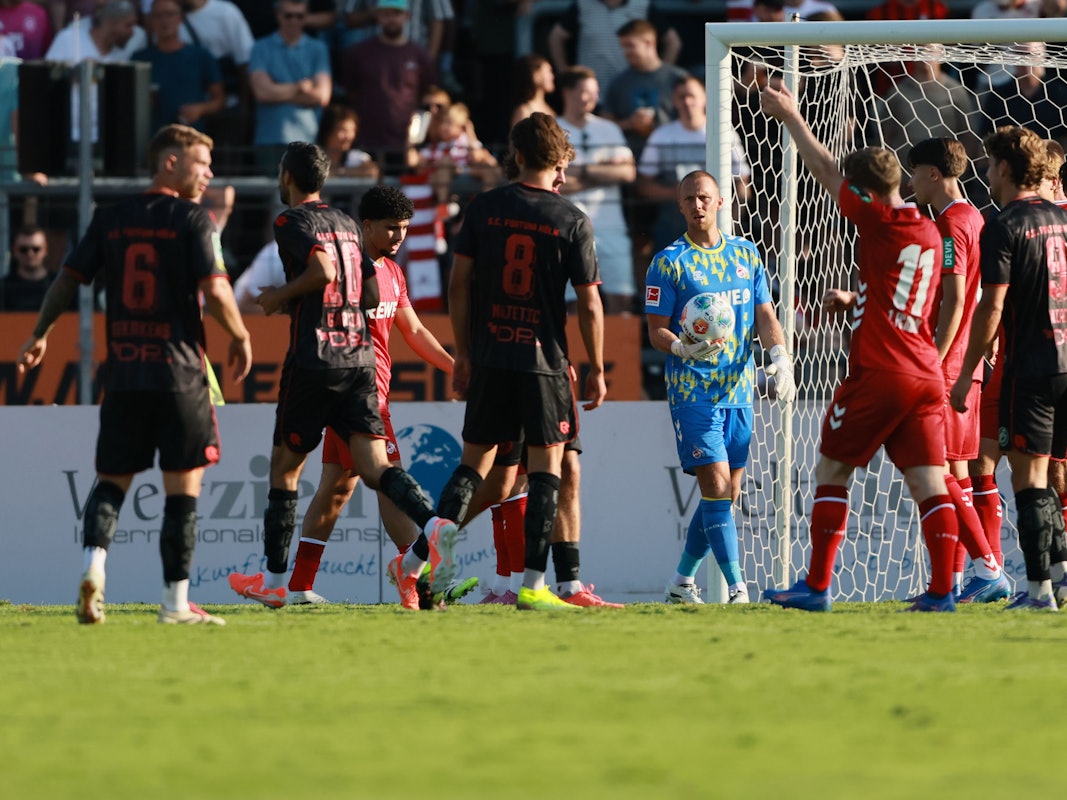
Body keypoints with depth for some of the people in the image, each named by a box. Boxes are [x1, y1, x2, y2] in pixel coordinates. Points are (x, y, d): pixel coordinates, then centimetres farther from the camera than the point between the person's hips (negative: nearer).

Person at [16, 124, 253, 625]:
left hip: (122, 372, 4)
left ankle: (94, 561, -12)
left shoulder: (110, 220, 8)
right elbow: (214, 291, -14)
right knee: (183, 486, 2)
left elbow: (68, 279, 9)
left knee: (112, 479, 13)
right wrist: (240, 338, 3)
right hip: (179, 372, -4)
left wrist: (39, 336, 23)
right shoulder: (192, 220, -6)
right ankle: (176, 602, 0)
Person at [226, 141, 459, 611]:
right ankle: (433, 524, -30)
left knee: (284, 466, 8)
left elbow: (323, 270, -21)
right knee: (374, 467, -4)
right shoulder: (347, 225, 17)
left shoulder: (292, 220, -4)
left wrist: (281, 295, -5)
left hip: (312, 360, -6)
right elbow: (372, 295, 17)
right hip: (359, 359, 6)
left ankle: (274, 578, 14)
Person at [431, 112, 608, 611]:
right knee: (546, 466, 3)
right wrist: (596, 370, 6)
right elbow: (589, 304, -4)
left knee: (474, 461, 12)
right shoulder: (573, 222, -5)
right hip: (545, 361, -3)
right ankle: (533, 584, -2)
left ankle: (423, 557, -1)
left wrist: (464, 353, 12)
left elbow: (459, 283, 4)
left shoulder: (484, 208, 2)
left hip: (490, 358, 3)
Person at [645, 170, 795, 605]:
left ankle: (683, 581, 21)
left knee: (726, 495, 8)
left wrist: (780, 356, -8)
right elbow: (656, 330, -4)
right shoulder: (669, 262, -2)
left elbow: (764, 316, 11)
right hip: (692, 390, -5)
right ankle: (737, 587, -14)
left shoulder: (746, 255, 11)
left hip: (738, 389, 5)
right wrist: (682, 348, -25)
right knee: (716, 487, -13)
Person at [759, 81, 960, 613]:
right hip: (926, 375, 7)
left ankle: (817, 585, 5)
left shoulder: (879, 220, -6)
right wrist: (854, 300, 26)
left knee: (832, 472, 4)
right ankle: (942, 590, -5)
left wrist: (790, 115, 13)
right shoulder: (930, 234, 15)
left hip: (878, 374, -7)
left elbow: (825, 172, 4)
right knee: (928, 482, 2)